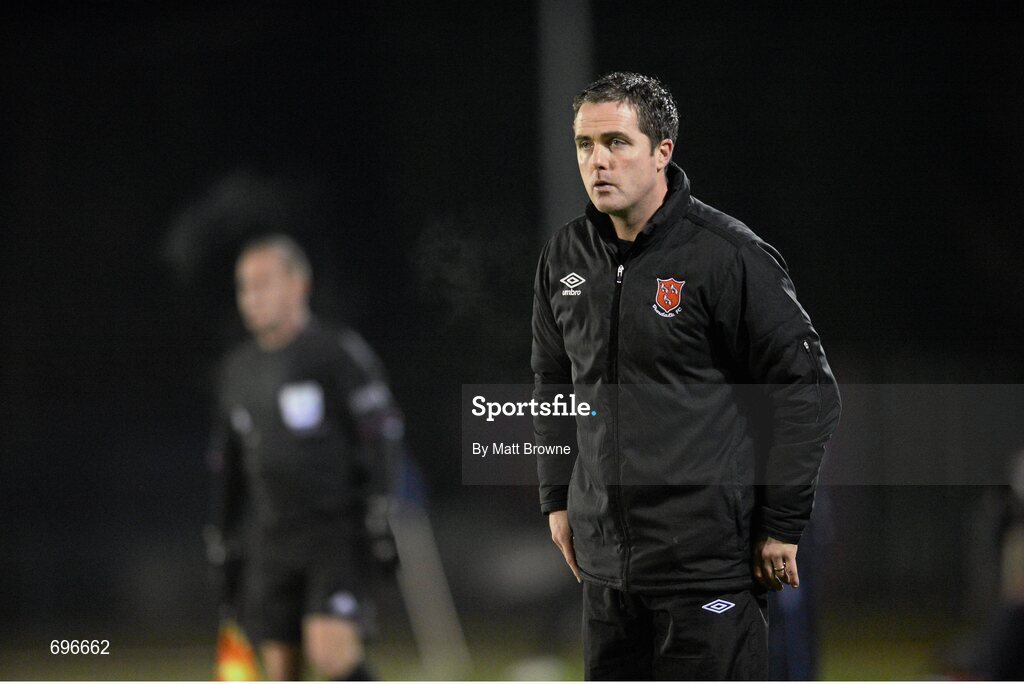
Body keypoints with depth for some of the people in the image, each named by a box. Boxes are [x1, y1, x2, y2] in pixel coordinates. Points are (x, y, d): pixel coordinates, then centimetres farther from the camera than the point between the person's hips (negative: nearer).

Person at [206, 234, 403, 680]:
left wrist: (383, 519, -16)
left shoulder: (339, 354, -4)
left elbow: (383, 436, -8)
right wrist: (227, 550, 20)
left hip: (339, 537, -6)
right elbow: (229, 464, 22)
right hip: (273, 545, 6)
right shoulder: (239, 369, 16)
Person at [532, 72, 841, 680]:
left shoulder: (729, 256, -11)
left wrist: (782, 525, -8)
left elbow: (808, 390, -8)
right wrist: (557, 497, 18)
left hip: (711, 561, -6)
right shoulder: (565, 258, 8)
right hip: (605, 559, 6)